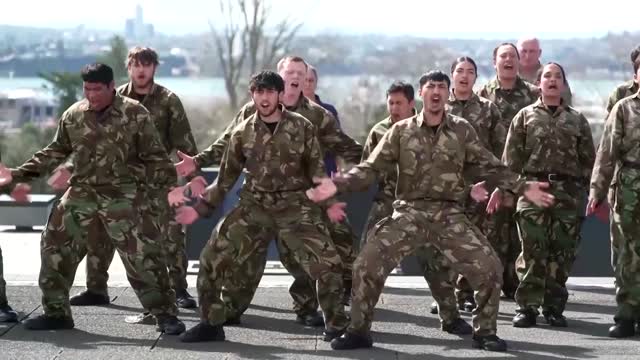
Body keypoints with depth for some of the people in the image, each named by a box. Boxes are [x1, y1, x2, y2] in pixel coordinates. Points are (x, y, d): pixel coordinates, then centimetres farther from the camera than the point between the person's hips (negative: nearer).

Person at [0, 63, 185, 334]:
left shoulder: (135, 114, -5)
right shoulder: (73, 115, 5)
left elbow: (154, 155, -1)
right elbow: (56, 152, 16)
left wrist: (170, 180, -12)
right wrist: (23, 172, 10)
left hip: (121, 197, -4)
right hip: (81, 194, 4)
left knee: (141, 255, -10)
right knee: (55, 248, 4)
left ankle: (165, 314, -1)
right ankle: (56, 312, 18)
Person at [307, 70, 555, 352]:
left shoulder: (462, 130, 5)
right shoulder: (401, 131, 3)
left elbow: (490, 167, 8)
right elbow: (372, 168, 1)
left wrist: (523, 188, -1)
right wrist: (337, 184, -13)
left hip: (450, 214, 1)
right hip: (410, 212, -1)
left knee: (489, 266, -10)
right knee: (367, 264, -15)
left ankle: (484, 332, 11)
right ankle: (358, 331, 2)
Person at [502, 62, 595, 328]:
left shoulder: (577, 120, 16)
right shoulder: (525, 116, 10)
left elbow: (588, 159, 14)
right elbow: (511, 157, 5)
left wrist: (585, 189, 5)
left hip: (568, 191, 2)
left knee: (562, 251, 2)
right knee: (532, 250, -8)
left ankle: (554, 306, 11)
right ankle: (527, 306, -3)